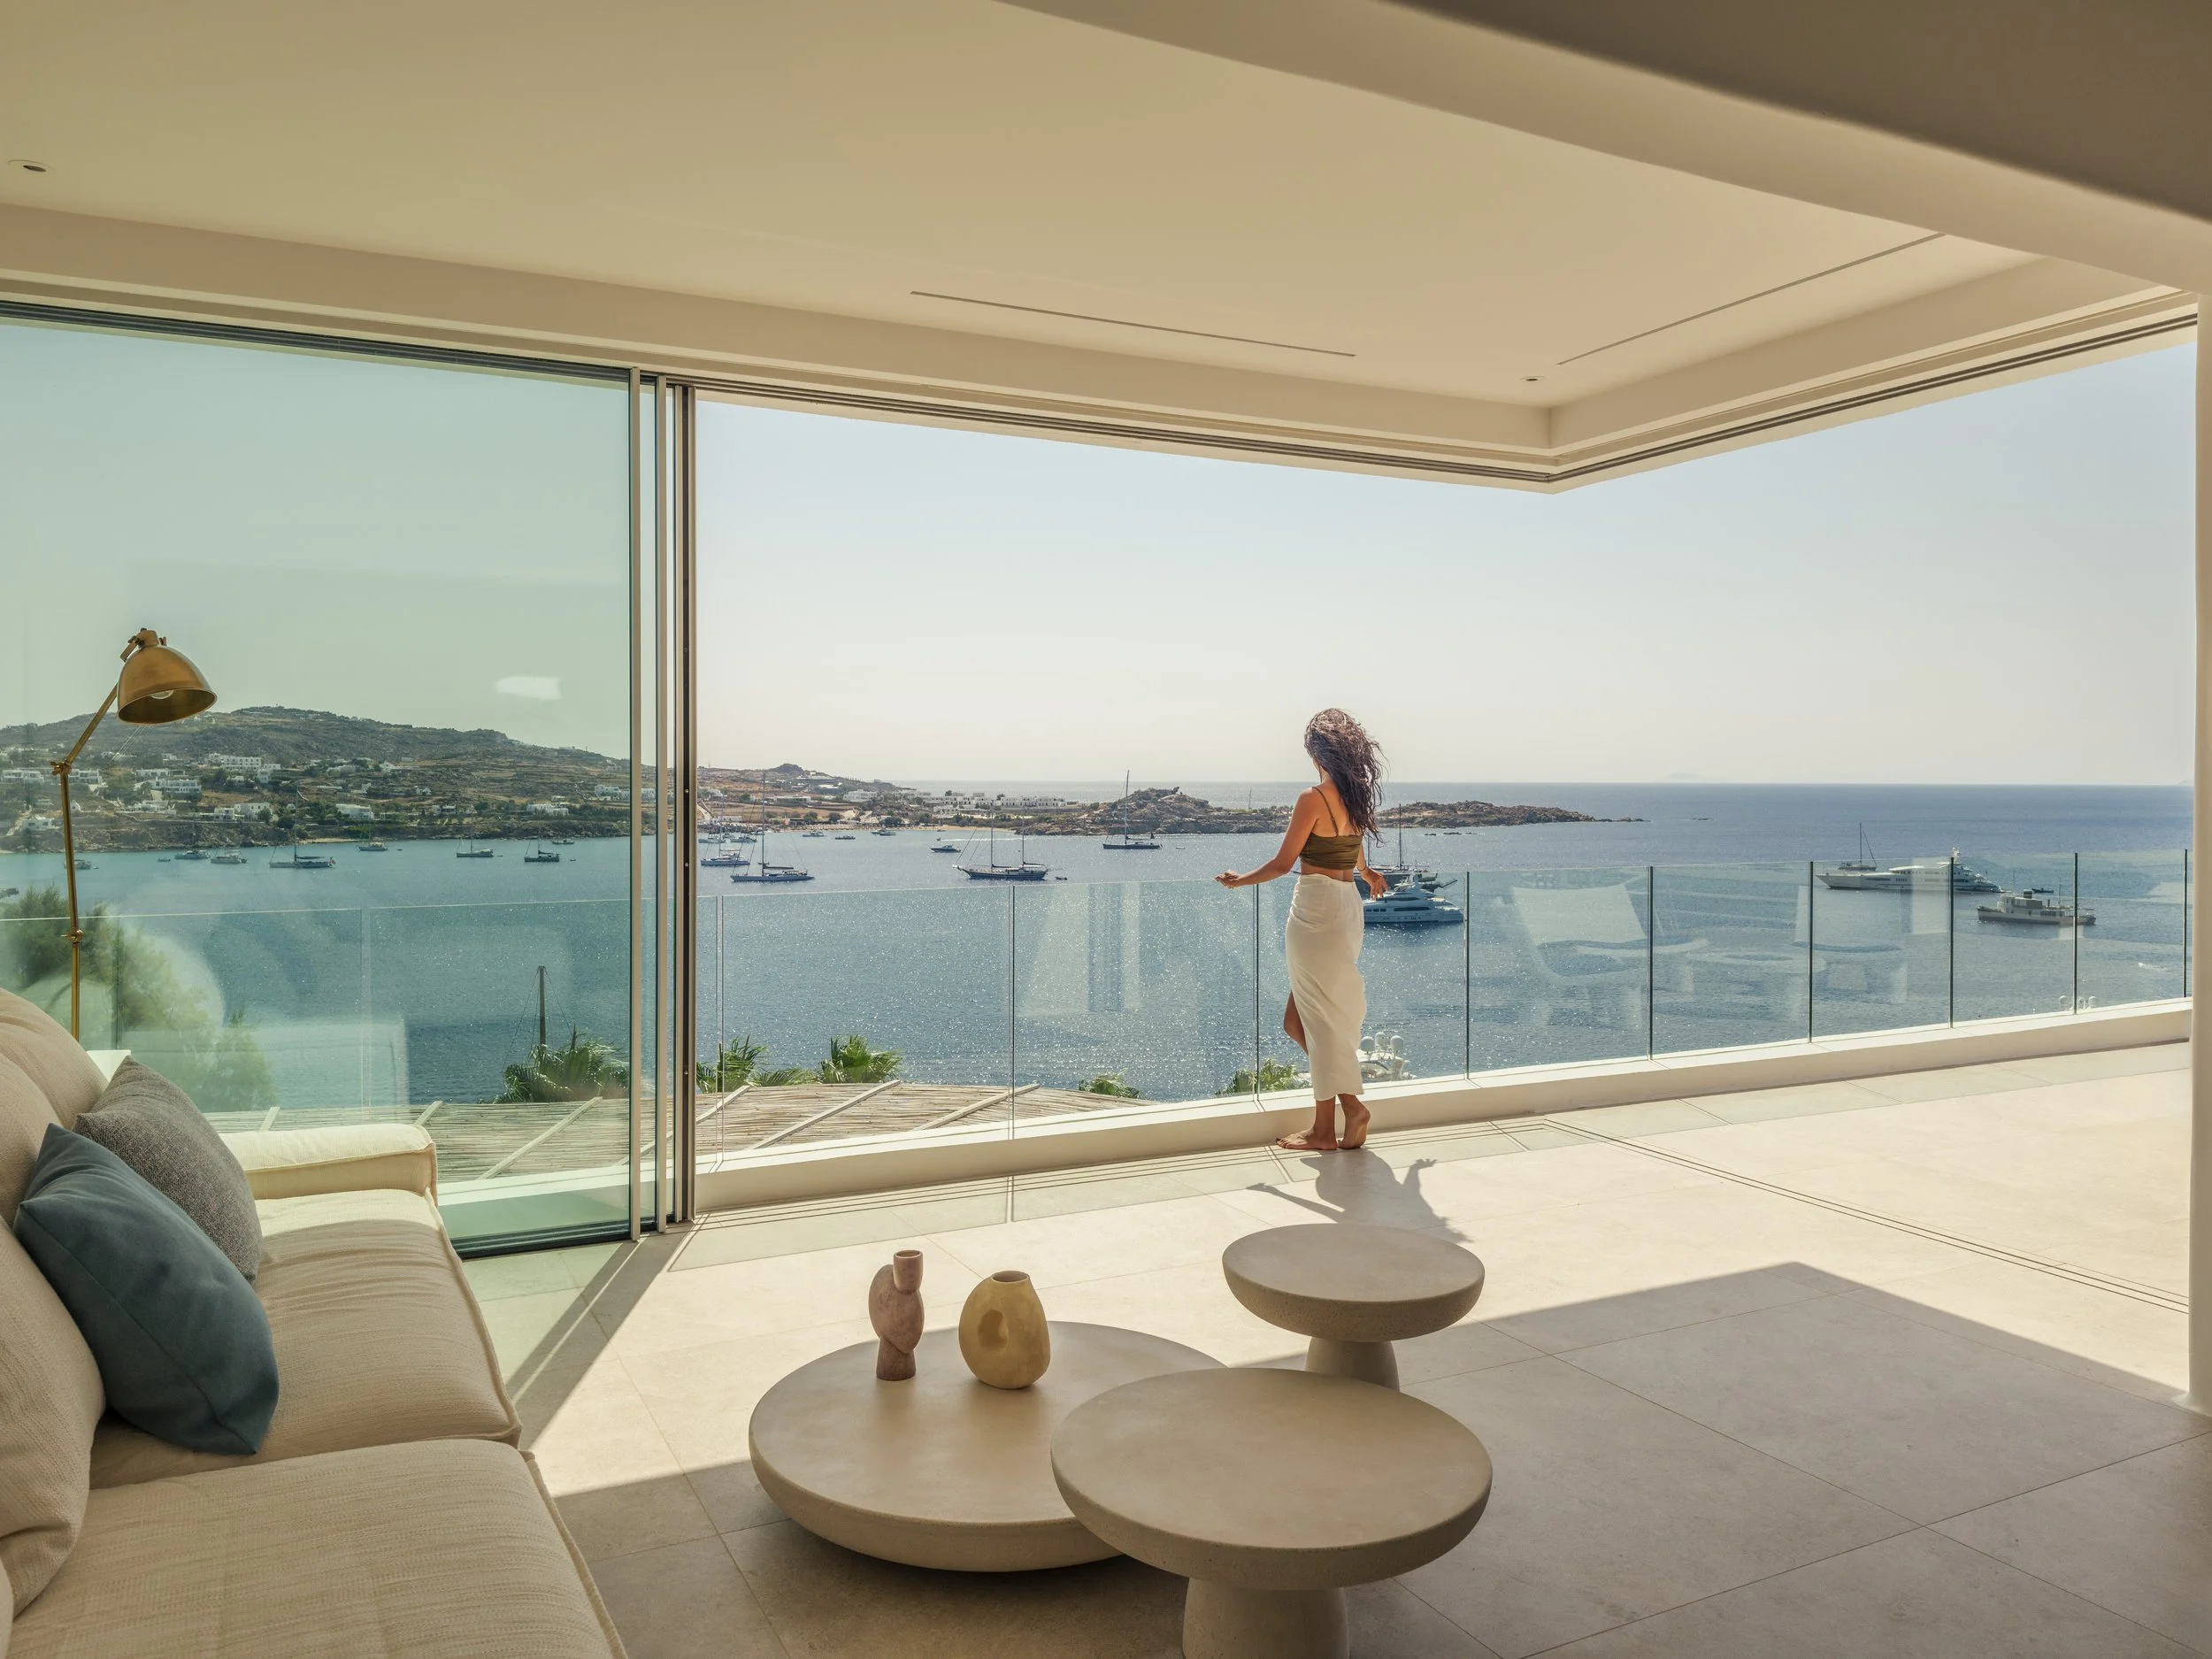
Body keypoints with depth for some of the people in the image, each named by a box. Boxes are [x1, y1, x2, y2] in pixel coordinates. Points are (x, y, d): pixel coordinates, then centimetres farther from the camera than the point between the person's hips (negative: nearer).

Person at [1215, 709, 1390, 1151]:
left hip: (1316, 910, -8)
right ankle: (1349, 1103, 11)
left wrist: (1238, 880, 5)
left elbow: (1282, 863, -12)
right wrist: (1367, 875, 43)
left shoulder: (1314, 799, -15)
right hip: (1348, 906, 8)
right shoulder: (1357, 797, 9)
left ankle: (1325, 1131, 6)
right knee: (1298, 1019, 14)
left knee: (1321, 1019, -1)